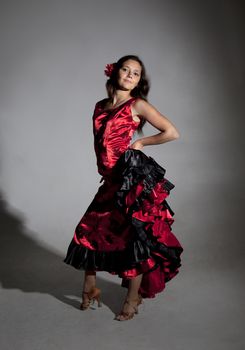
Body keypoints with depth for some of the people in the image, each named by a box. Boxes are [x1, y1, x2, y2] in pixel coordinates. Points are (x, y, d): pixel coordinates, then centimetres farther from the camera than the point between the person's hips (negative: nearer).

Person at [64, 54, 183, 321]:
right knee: (89, 231, 8)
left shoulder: (138, 105, -3)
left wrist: (140, 143, 0)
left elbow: (172, 133, -7)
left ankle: (133, 298, 17)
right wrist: (104, 169, 11)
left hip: (133, 177, -6)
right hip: (111, 180, 6)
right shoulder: (100, 106, 14)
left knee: (133, 235, 0)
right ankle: (90, 289, 27)